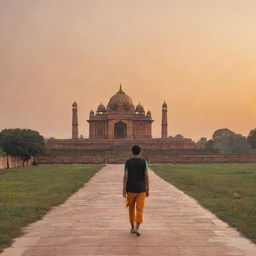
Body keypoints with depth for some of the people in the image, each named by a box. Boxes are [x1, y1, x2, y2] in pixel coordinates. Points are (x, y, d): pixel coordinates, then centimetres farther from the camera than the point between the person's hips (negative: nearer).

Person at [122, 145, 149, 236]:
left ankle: (132, 227, 22)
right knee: (139, 209, -3)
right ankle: (137, 228, -20)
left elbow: (125, 176, -10)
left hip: (131, 189, 1)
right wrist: (147, 189, -1)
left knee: (131, 208, 16)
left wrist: (124, 189, -9)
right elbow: (146, 176, -7)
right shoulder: (143, 162, -4)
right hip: (141, 189, -1)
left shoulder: (128, 162, -4)